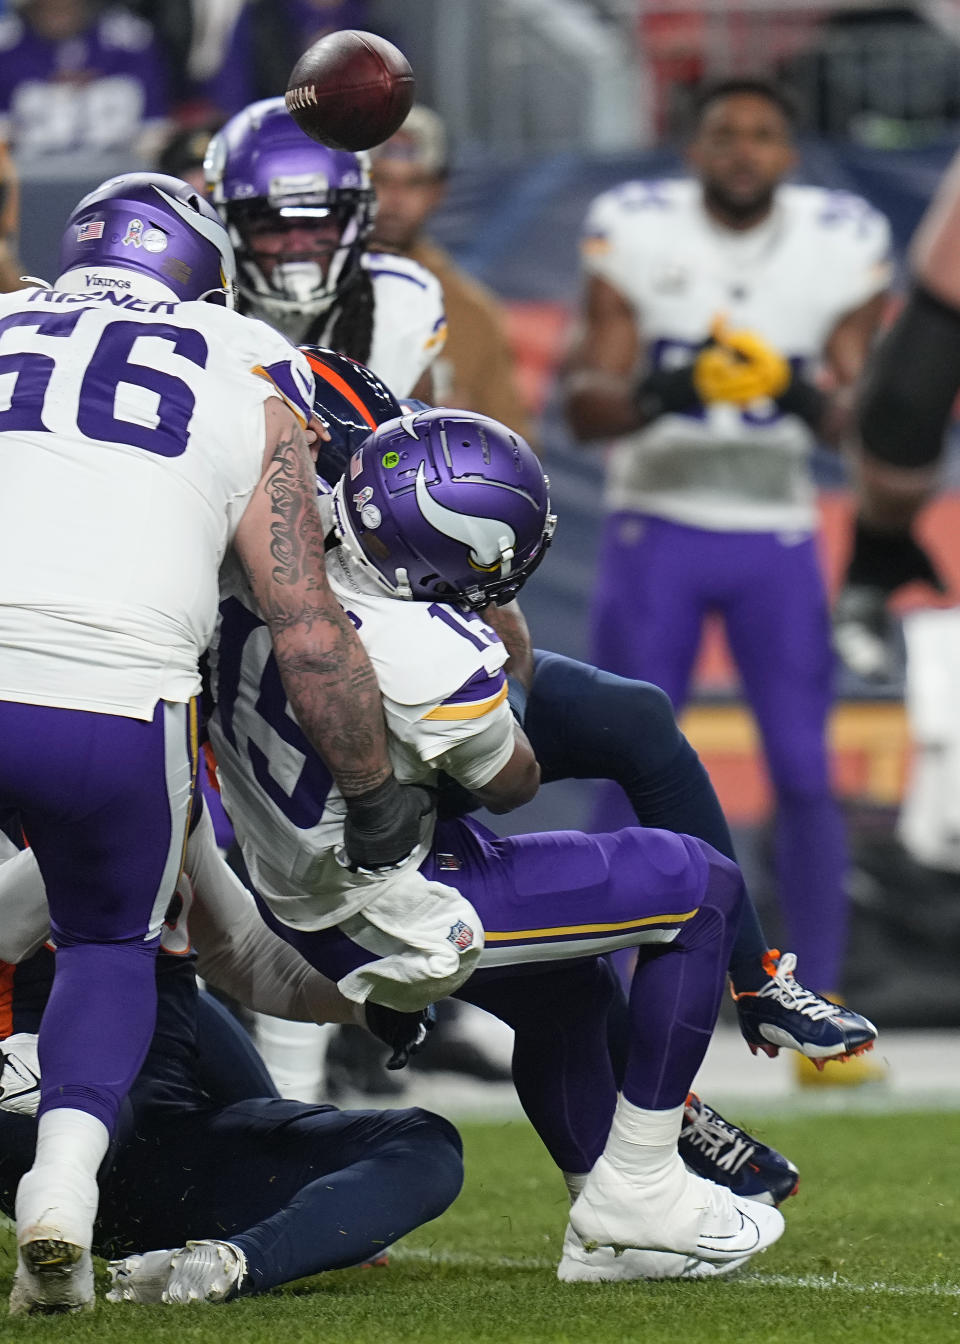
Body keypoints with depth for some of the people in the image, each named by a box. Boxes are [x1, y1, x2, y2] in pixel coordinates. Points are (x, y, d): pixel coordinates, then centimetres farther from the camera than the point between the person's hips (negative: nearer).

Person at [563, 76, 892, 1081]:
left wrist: (820, 403, -24)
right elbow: (584, 405, -8)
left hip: (777, 542, 1)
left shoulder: (839, 245, -3)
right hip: (655, 529, -1)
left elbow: (858, 418, -1)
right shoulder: (636, 233, -7)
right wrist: (654, 396, -29)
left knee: (804, 775, -4)